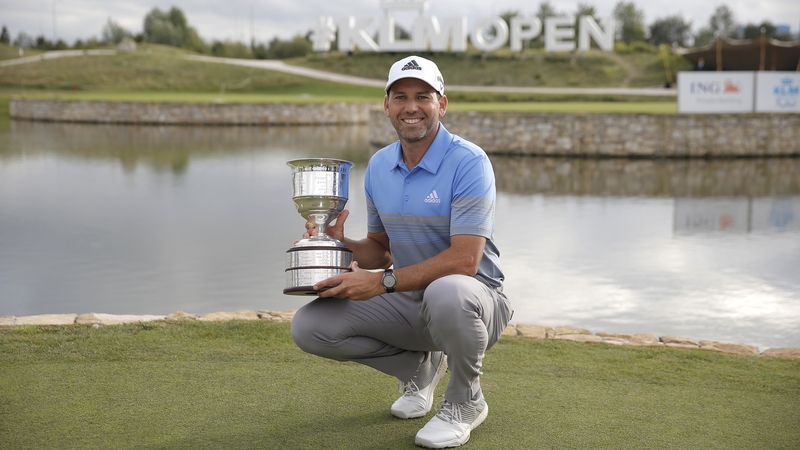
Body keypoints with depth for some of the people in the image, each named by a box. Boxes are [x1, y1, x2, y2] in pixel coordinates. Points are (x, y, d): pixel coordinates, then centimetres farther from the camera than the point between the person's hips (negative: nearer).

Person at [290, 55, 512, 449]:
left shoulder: (469, 162, -17)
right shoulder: (378, 166, 5)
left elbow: (464, 259, -26)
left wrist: (384, 281, -30)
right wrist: (342, 245, -8)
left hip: (470, 303, -6)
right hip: (407, 303, 6)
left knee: (446, 292, -42)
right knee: (309, 327, -11)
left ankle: (465, 400, -9)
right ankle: (419, 368, 13)